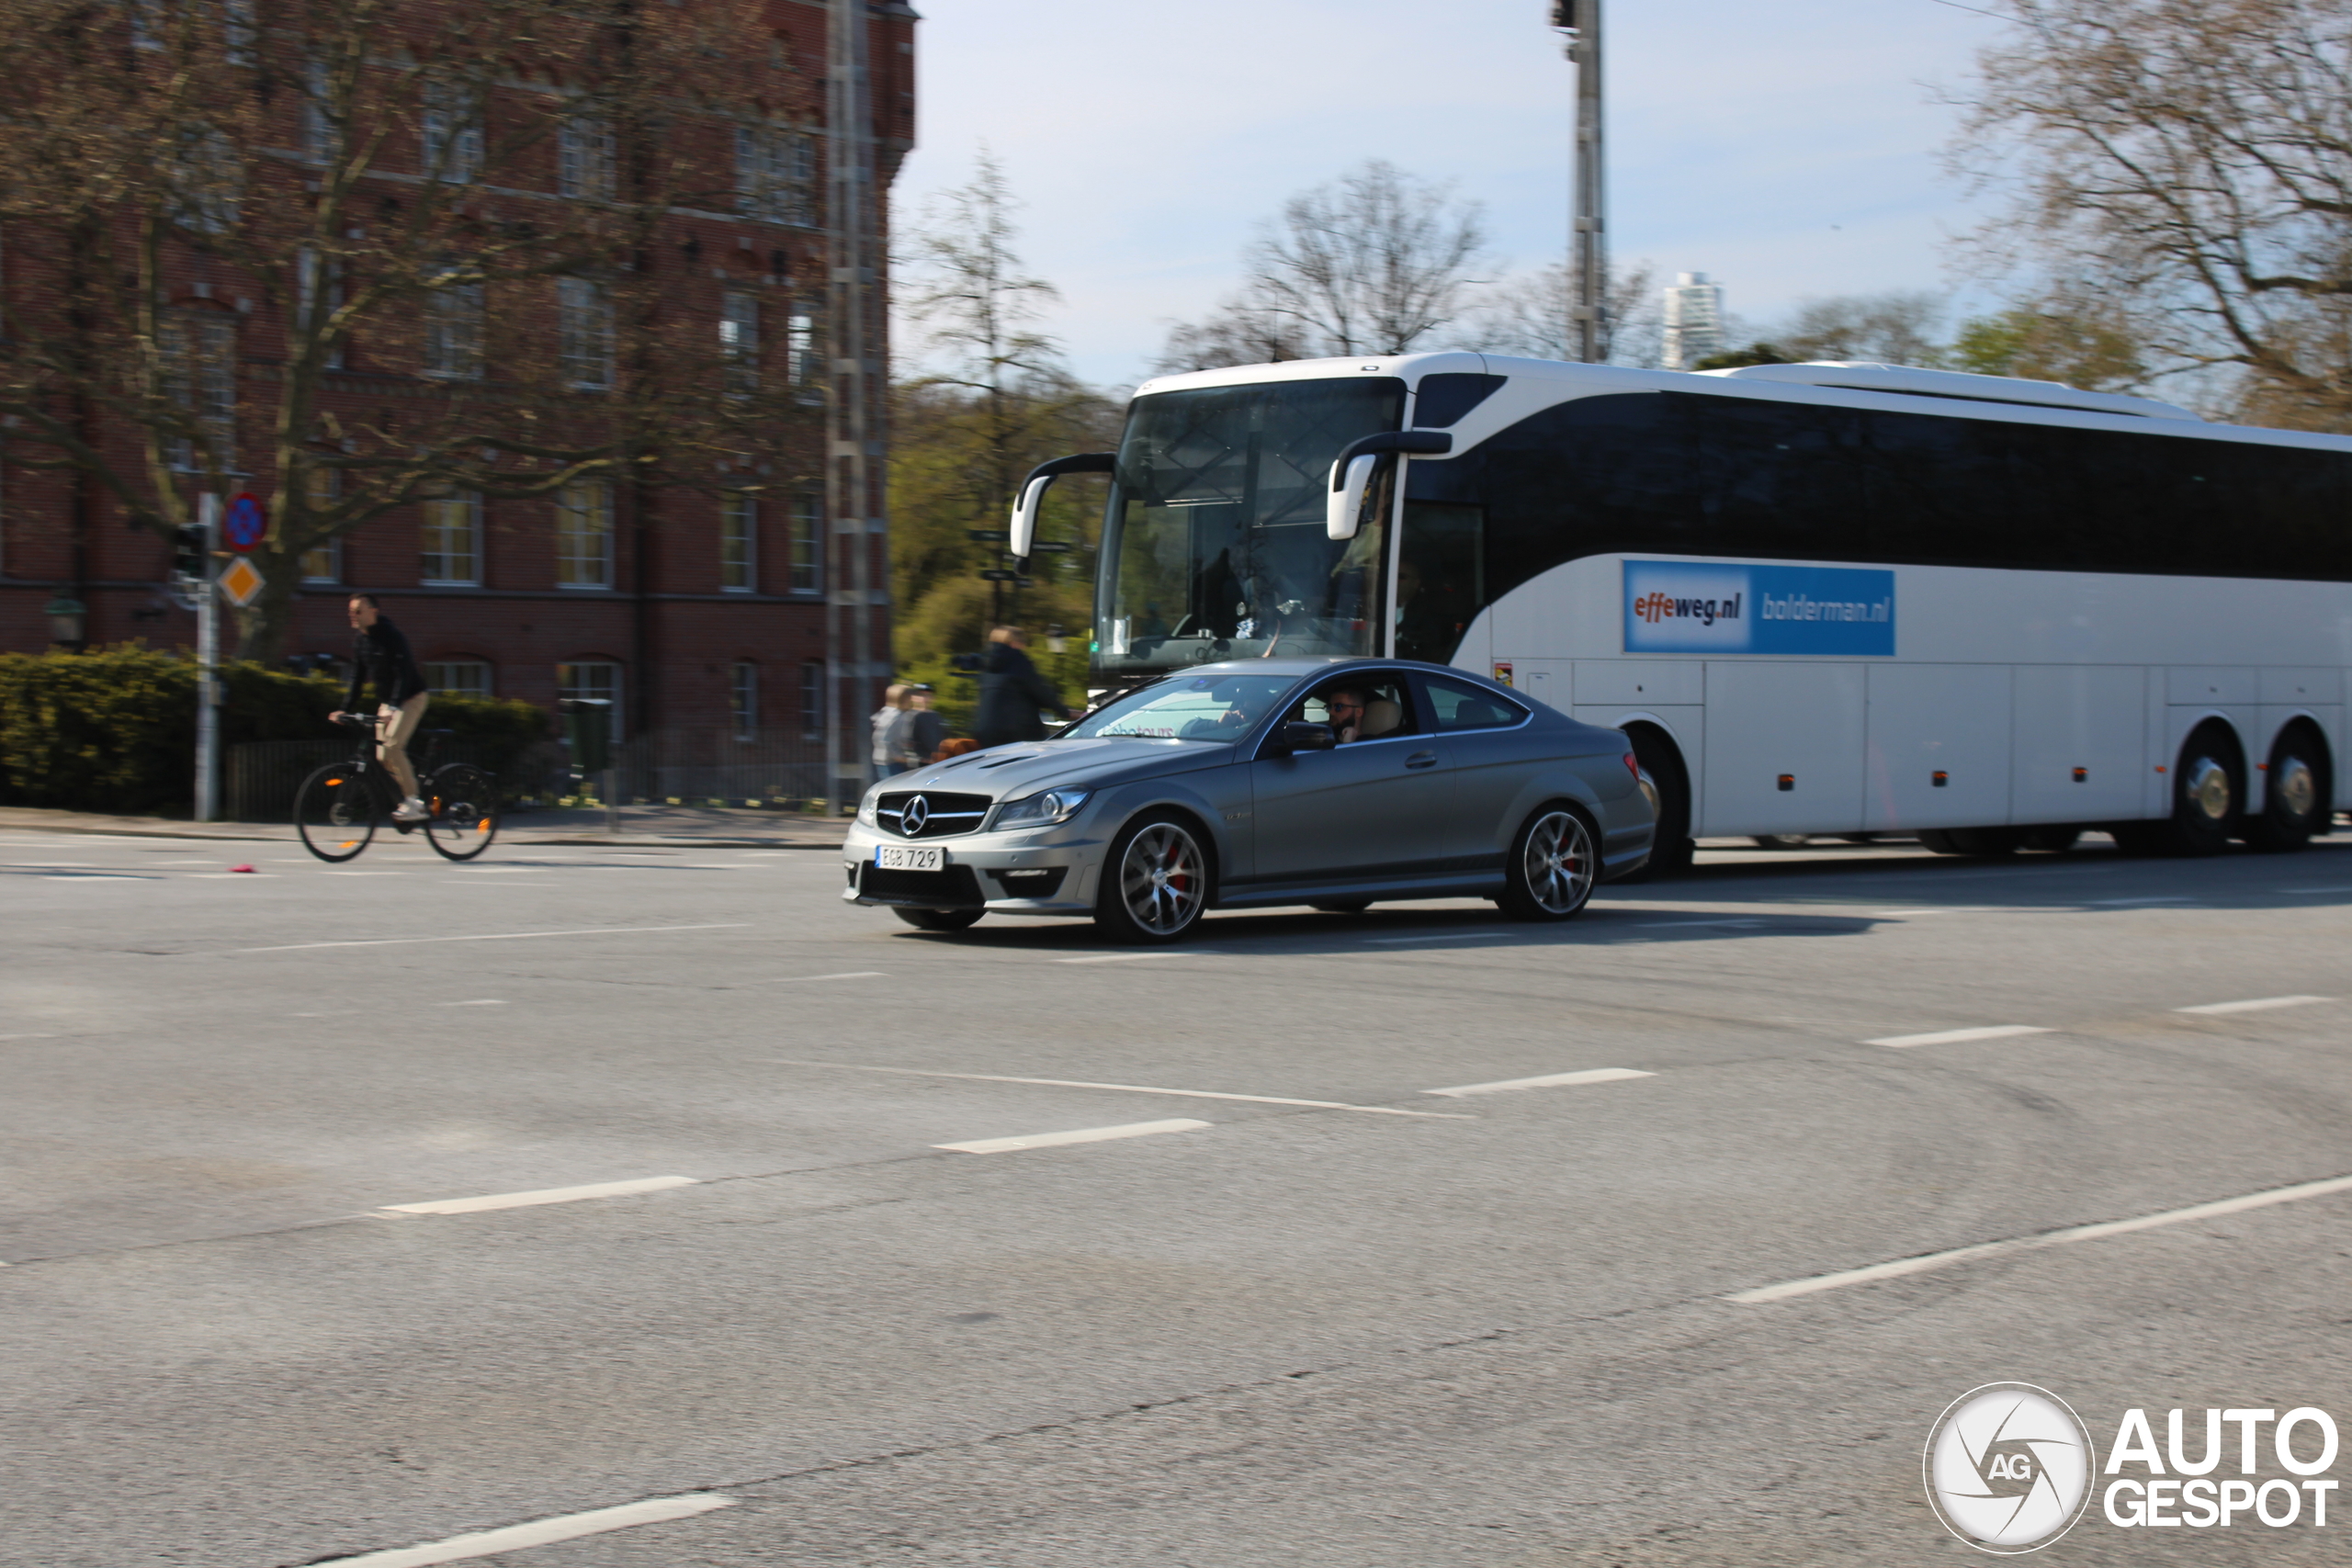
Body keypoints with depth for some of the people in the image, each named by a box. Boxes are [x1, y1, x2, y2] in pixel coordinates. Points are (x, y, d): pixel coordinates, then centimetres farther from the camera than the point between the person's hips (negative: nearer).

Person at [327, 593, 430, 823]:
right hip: (386, 701, 8)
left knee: (392, 746, -23)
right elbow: (358, 676, 7)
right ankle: (415, 802, 11)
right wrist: (346, 708, -1)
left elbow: (404, 674, -28)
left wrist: (393, 707, -38)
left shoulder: (391, 636, -21)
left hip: (411, 698, -8)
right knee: (383, 756, 1)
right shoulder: (359, 638, 2)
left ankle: (412, 803, -17)